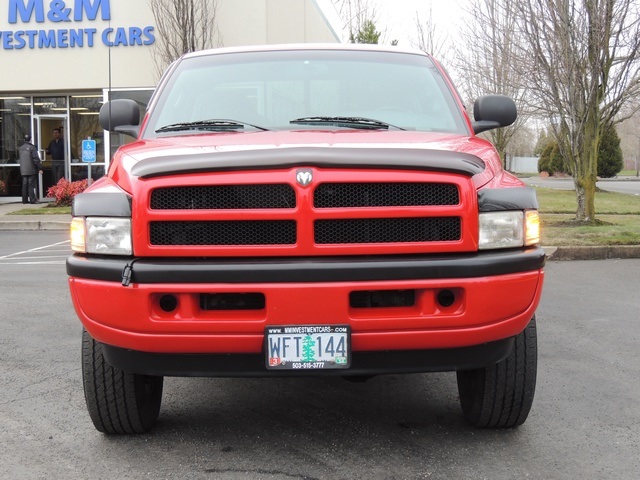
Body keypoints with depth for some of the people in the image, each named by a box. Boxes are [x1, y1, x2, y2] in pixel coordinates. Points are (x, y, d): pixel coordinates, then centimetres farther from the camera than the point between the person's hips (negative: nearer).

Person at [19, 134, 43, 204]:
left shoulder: (20, 148, 10)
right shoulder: (32, 147, -12)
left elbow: (19, 159, 19)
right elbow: (36, 158, -14)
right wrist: (40, 168, -10)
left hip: (23, 170, 6)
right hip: (32, 170, -6)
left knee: (24, 185, 10)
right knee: (31, 185, -4)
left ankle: (25, 200, 12)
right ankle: (32, 199, -6)